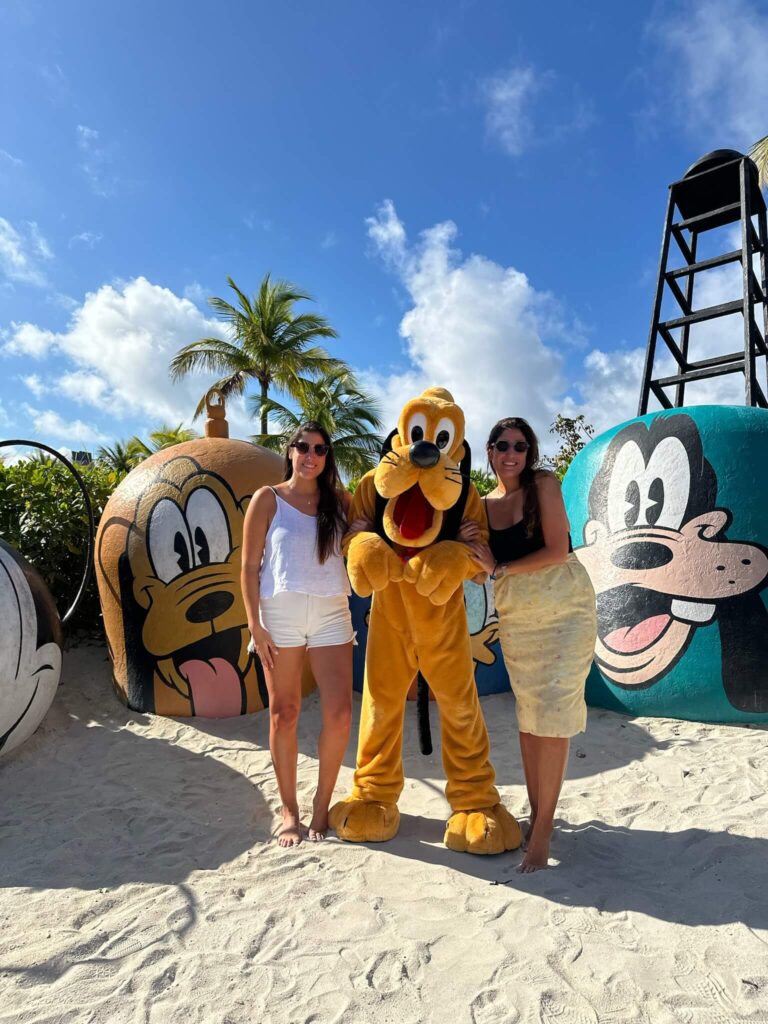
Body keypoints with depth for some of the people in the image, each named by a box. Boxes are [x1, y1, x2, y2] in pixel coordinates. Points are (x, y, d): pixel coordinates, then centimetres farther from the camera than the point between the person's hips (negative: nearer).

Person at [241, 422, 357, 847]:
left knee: (339, 713, -4)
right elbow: (250, 566, 0)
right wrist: (255, 625, -6)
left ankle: (322, 802, 18)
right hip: (281, 612, -2)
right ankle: (290, 810, 22)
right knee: (283, 714, 6)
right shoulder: (267, 499, 2)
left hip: (332, 613, 2)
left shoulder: (339, 501, 9)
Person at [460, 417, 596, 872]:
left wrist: (500, 568, -14)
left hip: (564, 609, -4)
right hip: (515, 617, 5)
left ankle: (543, 831, 2)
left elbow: (557, 550, -15)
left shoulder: (544, 484, -7)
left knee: (552, 713, -7)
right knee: (527, 714, 9)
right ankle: (536, 816, 22)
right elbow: (480, 573, 6)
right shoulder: (483, 504, 5)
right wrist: (468, 547, -13)